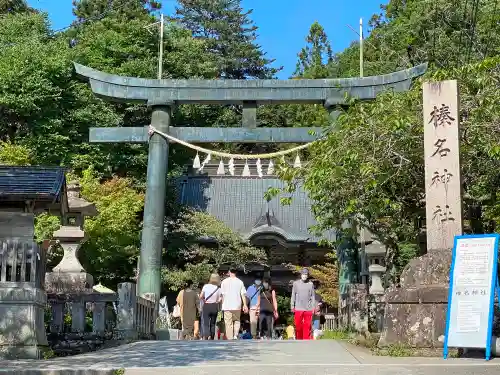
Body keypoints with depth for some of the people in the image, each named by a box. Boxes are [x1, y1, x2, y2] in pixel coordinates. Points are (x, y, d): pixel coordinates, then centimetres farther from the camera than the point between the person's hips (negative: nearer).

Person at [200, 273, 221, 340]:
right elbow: (219, 300, -5)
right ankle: (211, 338, 21)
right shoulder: (218, 288, -3)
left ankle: (205, 337, -22)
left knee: (205, 323, -4)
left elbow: (200, 297, -8)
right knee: (213, 323, 16)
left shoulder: (206, 286, -7)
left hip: (206, 306, -2)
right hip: (214, 307, 2)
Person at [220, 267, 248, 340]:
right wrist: (245, 305, 2)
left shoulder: (224, 282, 2)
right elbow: (243, 294, 0)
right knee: (237, 321, 16)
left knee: (228, 323, 2)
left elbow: (222, 294, 4)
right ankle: (235, 335, -1)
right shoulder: (240, 282, 4)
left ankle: (230, 339, -1)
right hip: (237, 306, 1)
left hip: (227, 306, -1)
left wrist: (223, 304, 13)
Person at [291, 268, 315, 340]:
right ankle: (299, 339, 12)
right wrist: (292, 306, 3)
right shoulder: (296, 283, 6)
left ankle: (306, 340, 3)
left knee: (307, 326, -1)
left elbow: (312, 296, 7)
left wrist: (313, 307, 2)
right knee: (298, 325, 0)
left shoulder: (311, 284, 6)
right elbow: (293, 295, 8)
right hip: (298, 308, 0)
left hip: (308, 309, 0)